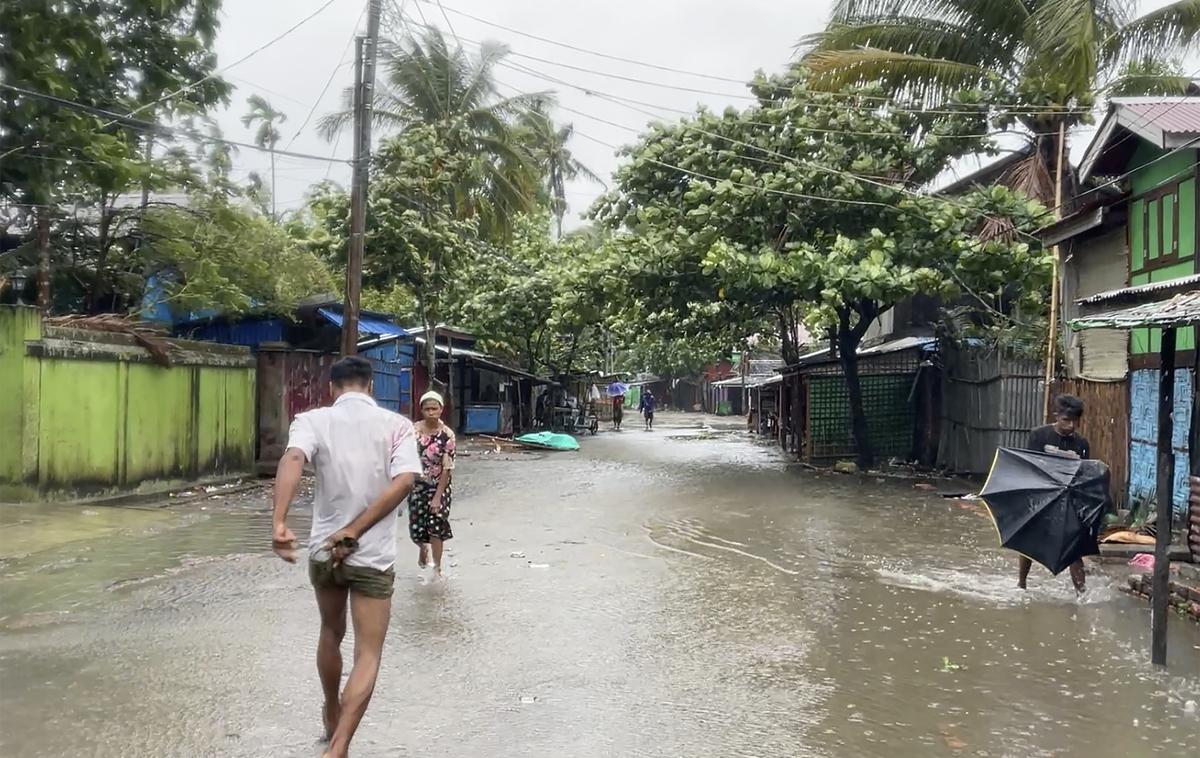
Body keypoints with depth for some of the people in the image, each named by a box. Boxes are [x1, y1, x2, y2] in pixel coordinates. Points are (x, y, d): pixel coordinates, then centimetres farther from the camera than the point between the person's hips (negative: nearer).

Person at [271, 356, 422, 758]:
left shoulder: (313, 420, -2)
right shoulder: (398, 424, -2)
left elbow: (292, 459, -23)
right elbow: (403, 481, -17)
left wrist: (279, 523, -33)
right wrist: (352, 533, -16)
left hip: (322, 551, 3)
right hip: (373, 557, -2)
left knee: (331, 633, 26)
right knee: (367, 656, 5)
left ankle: (332, 717, 46)